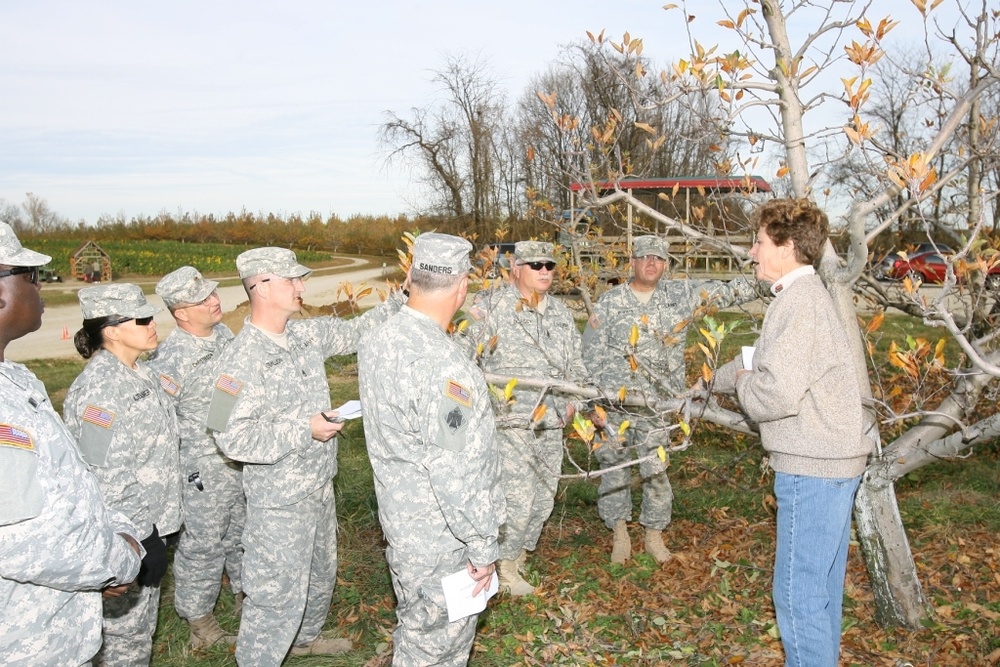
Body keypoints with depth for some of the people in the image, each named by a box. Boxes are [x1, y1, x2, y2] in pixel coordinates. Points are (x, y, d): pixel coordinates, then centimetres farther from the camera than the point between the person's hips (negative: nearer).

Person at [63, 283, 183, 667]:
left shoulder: (138, 373, 4)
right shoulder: (100, 389, -24)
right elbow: (106, 480, -25)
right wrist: (134, 543, -21)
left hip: (148, 522, 8)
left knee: (142, 622, 23)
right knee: (126, 631, 10)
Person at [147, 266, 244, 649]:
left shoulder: (222, 334, 1)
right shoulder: (171, 358, -24)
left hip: (241, 459, 7)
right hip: (203, 472, -7)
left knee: (243, 532, 22)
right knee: (202, 545, 9)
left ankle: (245, 595, 43)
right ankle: (200, 623, 28)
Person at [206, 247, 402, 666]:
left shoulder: (306, 334, 0)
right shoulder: (242, 359, -23)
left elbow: (355, 332, 13)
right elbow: (232, 437, -27)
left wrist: (401, 300, 1)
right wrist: (304, 430, -26)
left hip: (319, 487, 9)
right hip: (279, 503, -9)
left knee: (321, 572, 27)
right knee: (277, 593, 4)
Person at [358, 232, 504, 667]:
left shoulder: (377, 343, -1)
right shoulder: (441, 363, -29)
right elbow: (456, 473, -27)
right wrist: (482, 547, -16)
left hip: (400, 522, 9)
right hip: (442, 541, -8)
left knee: (414, 631, 26)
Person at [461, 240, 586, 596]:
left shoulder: (560, 313, 13)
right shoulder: (489, 306, -7)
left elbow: (575, 363, 19)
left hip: (551, 421, 7)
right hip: (509, 419, -6)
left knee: (543, 499, 13)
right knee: (517, 499, -8)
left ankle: (520, 556, 34)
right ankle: (504, 566, 15)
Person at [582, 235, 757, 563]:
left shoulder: (681, 295, 4)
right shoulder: (610, 302, 0)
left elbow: (726, 291, 3)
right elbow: (591, 356, 0)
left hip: (656, 404, 1)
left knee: (656, 471, 3)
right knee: (614, 469, 7)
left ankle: (654, 535, 23)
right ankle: (620, 533, 25)